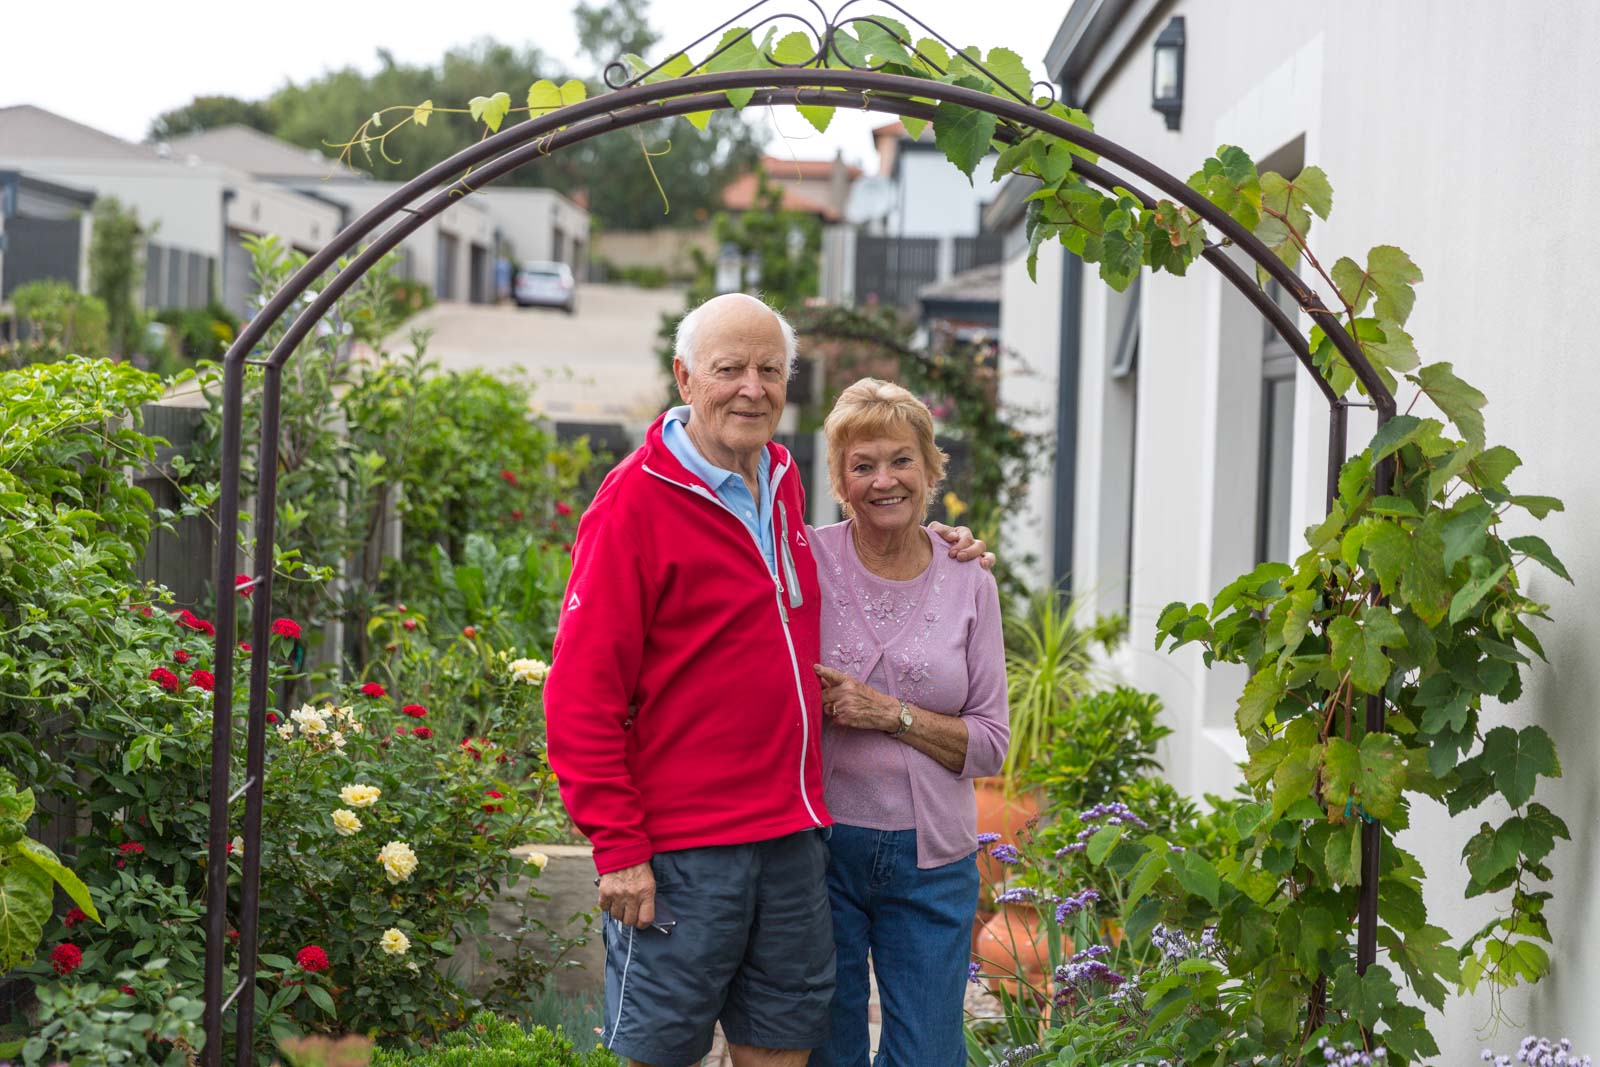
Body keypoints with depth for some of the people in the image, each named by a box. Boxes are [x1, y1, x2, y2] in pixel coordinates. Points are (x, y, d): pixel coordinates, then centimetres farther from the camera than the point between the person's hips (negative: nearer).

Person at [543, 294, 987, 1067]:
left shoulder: (781, 479, 10)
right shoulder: (636, 500, -12)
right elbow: (582, 690, -13)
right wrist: (618, 845, -15)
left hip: (792, 832, 7)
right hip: (682, 849, -7)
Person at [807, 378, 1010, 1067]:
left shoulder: (969, 585, 2)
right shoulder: (806, 561, -4)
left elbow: (990, 744, 0)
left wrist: (892, 715, -12)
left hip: (931, 860, 1)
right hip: (819, 847, -1)